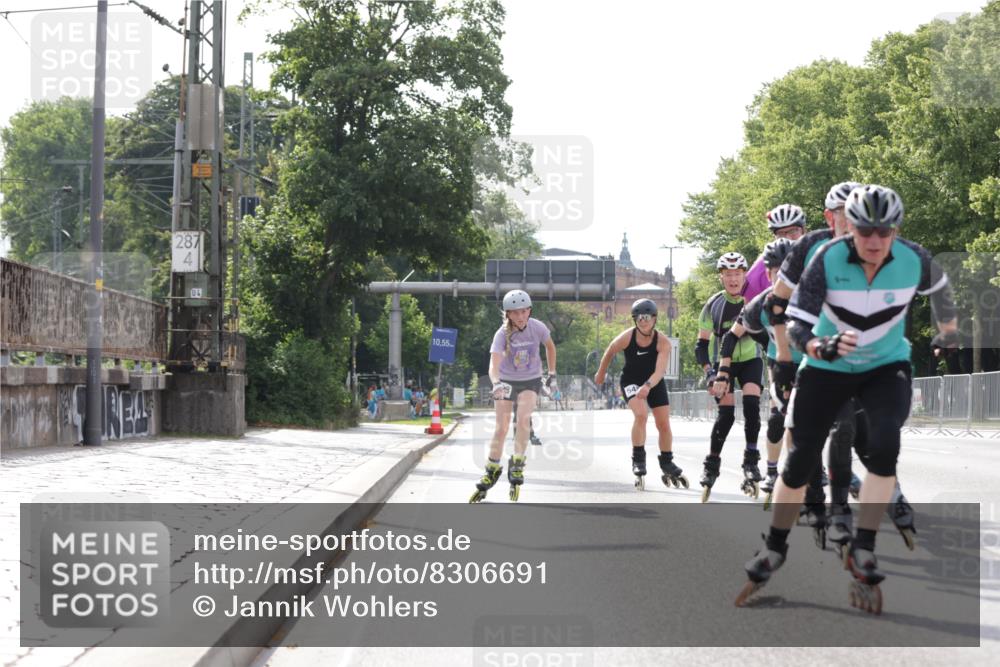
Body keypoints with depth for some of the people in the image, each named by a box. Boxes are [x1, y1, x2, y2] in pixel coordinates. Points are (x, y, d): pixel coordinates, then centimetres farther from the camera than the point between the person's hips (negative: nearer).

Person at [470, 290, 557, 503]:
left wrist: (552, 374, 7)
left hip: (530, 381, 1)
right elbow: (494, 365, -35)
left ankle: (517, 465, -12)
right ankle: (492, 471, 15)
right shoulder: (502, 334, -23)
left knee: (523, 417, -25)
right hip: (506, 382, 0)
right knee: (501, 428, -3)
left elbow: (550, 346, 6)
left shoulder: (537, 328, -17)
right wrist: (496, 383, -55)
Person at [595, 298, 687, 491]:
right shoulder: (626, 337, -23)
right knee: (641, 414, -26)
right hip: (631, 381, -2)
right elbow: (609, 352, -3)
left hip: (654, 383, 2)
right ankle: (638, 460, -15)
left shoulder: (663, 342, -25)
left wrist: (647, 386, -53)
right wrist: (601, 373, 10)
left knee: (664, 424, 4)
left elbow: (660, 371, -35)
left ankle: (667, 464, 25)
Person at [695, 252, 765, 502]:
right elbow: (701, 345, -8)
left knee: (751, 404, -20)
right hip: (723, 362, 0)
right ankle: (712, 463, 5)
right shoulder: (713, 305, -13)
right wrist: (709, 372, -20)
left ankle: (751, 460, -10)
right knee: (726, 413, -11)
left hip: (750, 361, 1)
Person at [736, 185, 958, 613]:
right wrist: (821, 348, -45)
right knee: (801, 460, -2)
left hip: (886, 367, 1)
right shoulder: (827, 260, -25)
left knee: (885, 445, -25)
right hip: (827, 368, -1)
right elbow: (796, 325, -26)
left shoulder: (914, 260, -19)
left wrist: (948, 329, 17)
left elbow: (938, 286, 6)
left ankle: (862, 553, -13)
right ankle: (773, 550, 21)